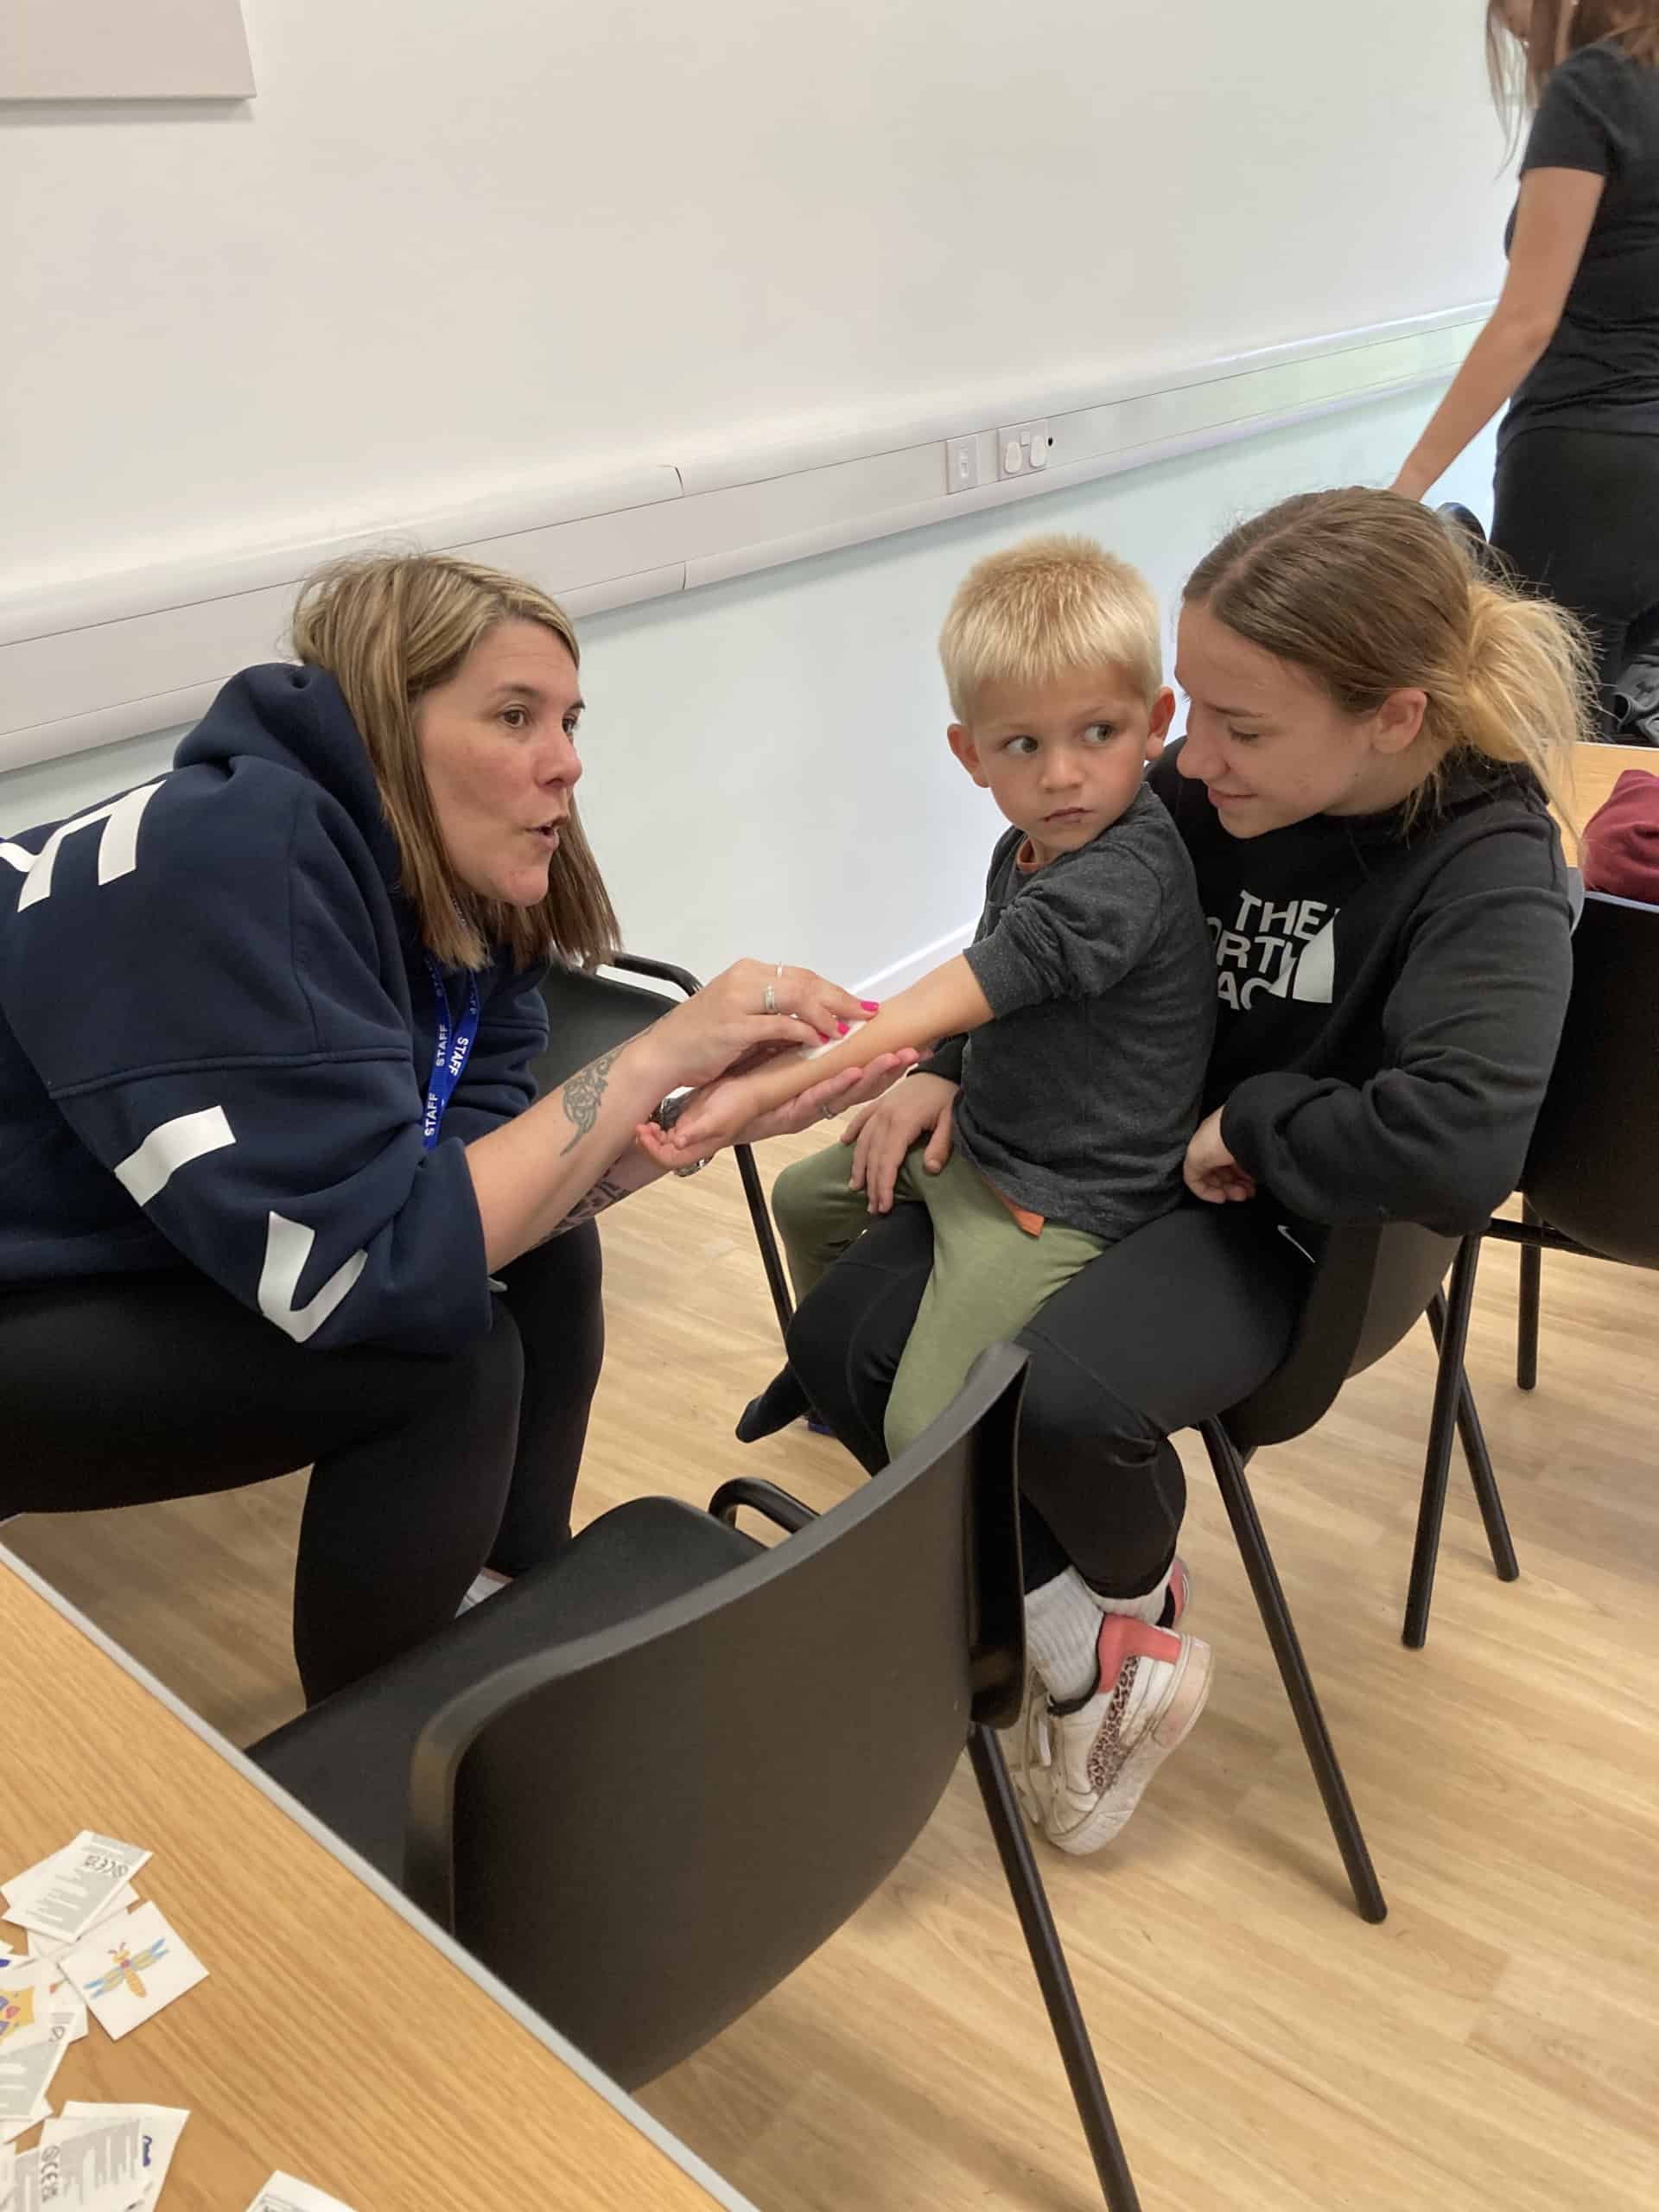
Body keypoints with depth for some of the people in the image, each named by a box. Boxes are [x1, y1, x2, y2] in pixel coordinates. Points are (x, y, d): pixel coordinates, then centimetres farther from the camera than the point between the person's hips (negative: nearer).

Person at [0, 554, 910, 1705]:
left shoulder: (453, 888, -6)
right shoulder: (227, 866, -31)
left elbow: (476, 1183, -9)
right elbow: (369, 1267, -34)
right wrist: (651, 1059, -31)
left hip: (171, 1265, 8)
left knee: (539, 1250, 1)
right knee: (447, 1358, -23)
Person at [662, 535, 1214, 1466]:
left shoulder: (1126, 874, -28)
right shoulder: (1031, 847, 3)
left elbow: (958, 997, -37)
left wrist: (773, 1086, -41)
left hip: (1061, 1196, -10)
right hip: (977, 1137, 10)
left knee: (926, 1431, -19)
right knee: (804, 1196, 27)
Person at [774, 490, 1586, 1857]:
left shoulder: (1489, 871, -20)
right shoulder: (1201, 793, -7)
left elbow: (1456, 1152, -36)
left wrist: (1247, 1125, -23)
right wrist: (942, 1067, -2)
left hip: (1289, 1218, -5)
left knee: (1067, 1396, -33)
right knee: (840, 1343, -8)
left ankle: (1138, 1595, 6)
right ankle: (1089, 1652, 6)